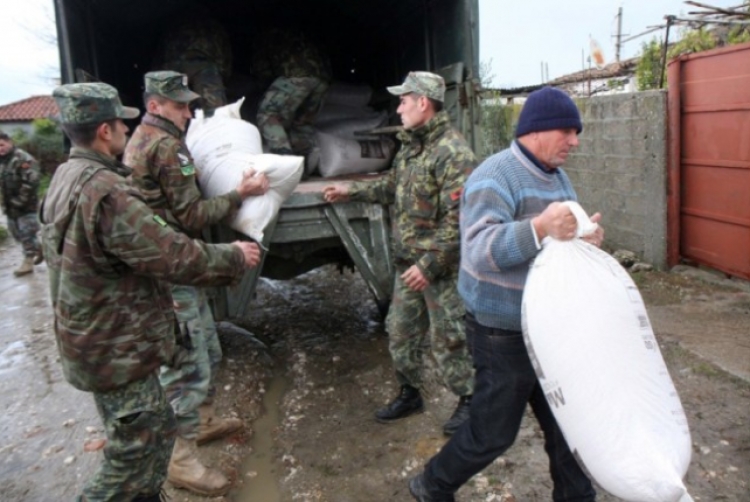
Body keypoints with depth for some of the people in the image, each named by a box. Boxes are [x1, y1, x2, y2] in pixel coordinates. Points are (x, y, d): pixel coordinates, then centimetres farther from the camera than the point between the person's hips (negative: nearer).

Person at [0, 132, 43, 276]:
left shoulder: (23, 159, -15)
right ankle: (39, 249, 31)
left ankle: (28, 262, 6)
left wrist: (18, 202, -19)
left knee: (26, 234, -3)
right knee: (17, 233, 16)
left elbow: (30, 182, -22)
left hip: (26, 206, -9)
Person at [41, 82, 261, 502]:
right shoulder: (104, 191, -28)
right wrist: (235, 258, -12)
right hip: (113, 346, -10)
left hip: (100, 334, 10)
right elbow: (175, 255, -26)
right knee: (140, 447, 4)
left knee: (152, 431, 24)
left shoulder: (69, 177, 6)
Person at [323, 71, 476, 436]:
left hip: (442, 267, -9)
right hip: (408, 263, 9)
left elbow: (459, 218, -24)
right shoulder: (410, 146, 11)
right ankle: (410, 393, 36)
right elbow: (392, 187, 26)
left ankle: (469, 400, 25)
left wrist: (429, 264, -24)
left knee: (447, 338, 3)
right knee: (400, 331, 17)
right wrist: (351, 191, 23)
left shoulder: (452, 152, -19)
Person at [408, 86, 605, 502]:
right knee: (493, 432, 7)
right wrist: (539, 228, -47)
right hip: (504, 334, -8)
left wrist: (585, 239, -9)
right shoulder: (496, 178, -20)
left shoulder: (557, 177, 10)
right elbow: (480, 250, -33)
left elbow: (561, 242, 14)